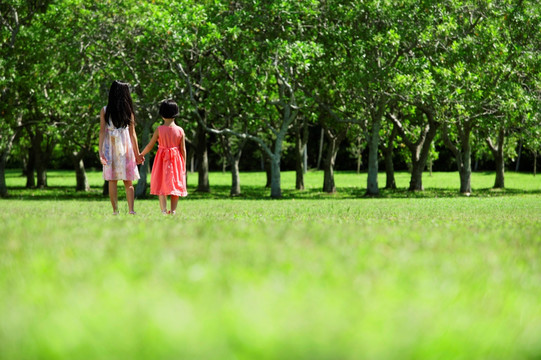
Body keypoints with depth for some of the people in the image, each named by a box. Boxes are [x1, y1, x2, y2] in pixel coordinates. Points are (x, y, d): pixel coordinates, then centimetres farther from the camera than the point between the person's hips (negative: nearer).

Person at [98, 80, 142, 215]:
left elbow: (102, 132, -5)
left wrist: (101, 152, -6)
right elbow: (132, 134, 2)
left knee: (112, 181, 4)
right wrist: (137, 153, 8)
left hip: (110, 146, 0)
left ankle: (115, 211, 1)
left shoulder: (105, 111, -1)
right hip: (126, 147, 1)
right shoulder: (128, 111, 1)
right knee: (128, 182, 5)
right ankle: (131, 209, -7)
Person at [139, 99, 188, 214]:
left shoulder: (159, 129, -7)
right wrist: (184, 166, 7)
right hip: (176, 159, 1)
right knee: (176, 184, 9)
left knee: (162, 185, 3)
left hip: (162, 159, -1)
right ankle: (173, 211, 7)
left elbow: (150, 146, -1)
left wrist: (141, 155, 16)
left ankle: (164, 211, -6)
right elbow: (183, 150, -1)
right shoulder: (180, 130, -3)